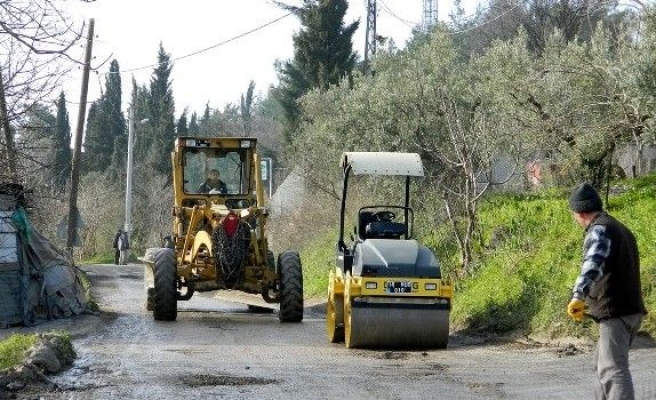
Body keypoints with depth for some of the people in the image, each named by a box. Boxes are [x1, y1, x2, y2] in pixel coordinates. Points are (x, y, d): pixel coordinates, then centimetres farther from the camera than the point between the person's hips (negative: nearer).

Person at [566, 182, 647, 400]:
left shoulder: (599, 231, -13)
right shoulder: (621, 229, 19)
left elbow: (593, 265, -32)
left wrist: (578, 296, -46)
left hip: (615, 313, -10)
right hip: (632, 309, 10)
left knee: (614, 371, -15)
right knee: (603, 366, 22)